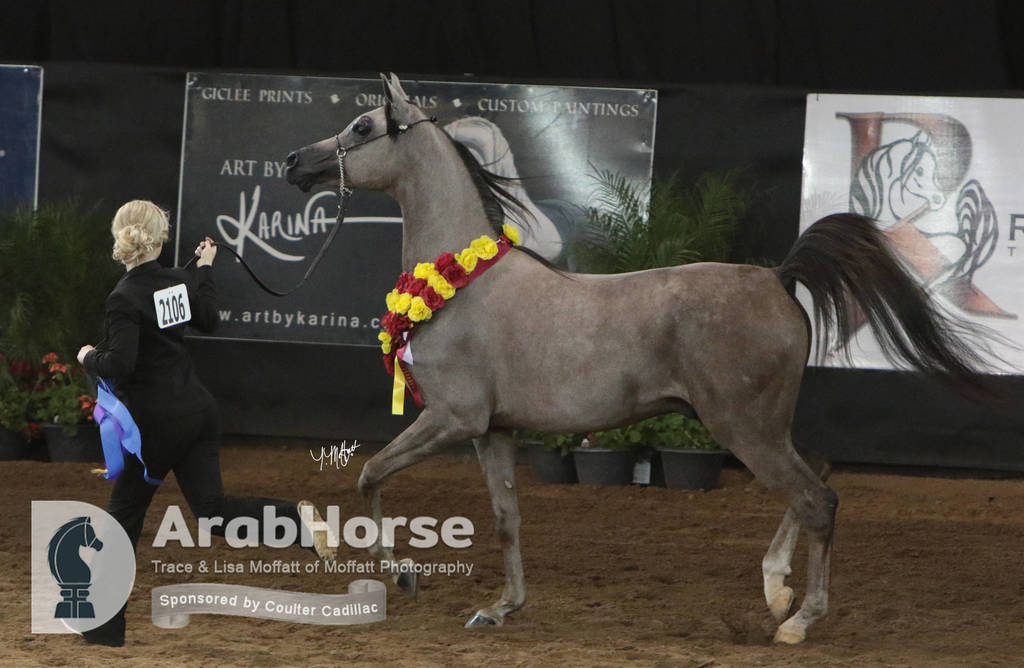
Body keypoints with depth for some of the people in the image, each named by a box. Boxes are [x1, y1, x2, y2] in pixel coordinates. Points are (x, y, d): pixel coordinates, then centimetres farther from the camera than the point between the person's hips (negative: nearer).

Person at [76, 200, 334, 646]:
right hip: (199, 411, 6)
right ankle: (295, 516, -18)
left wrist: (89, 357, -6)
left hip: (157, 424, -6)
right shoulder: (179, 282, 3)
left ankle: (106, 626, 14)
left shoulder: (125, 299, -19)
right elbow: (208, 321, 21)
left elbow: (120, 365, -27)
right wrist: (206, 268, 32)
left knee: (125, 514, 8)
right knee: (212, 510, 6)